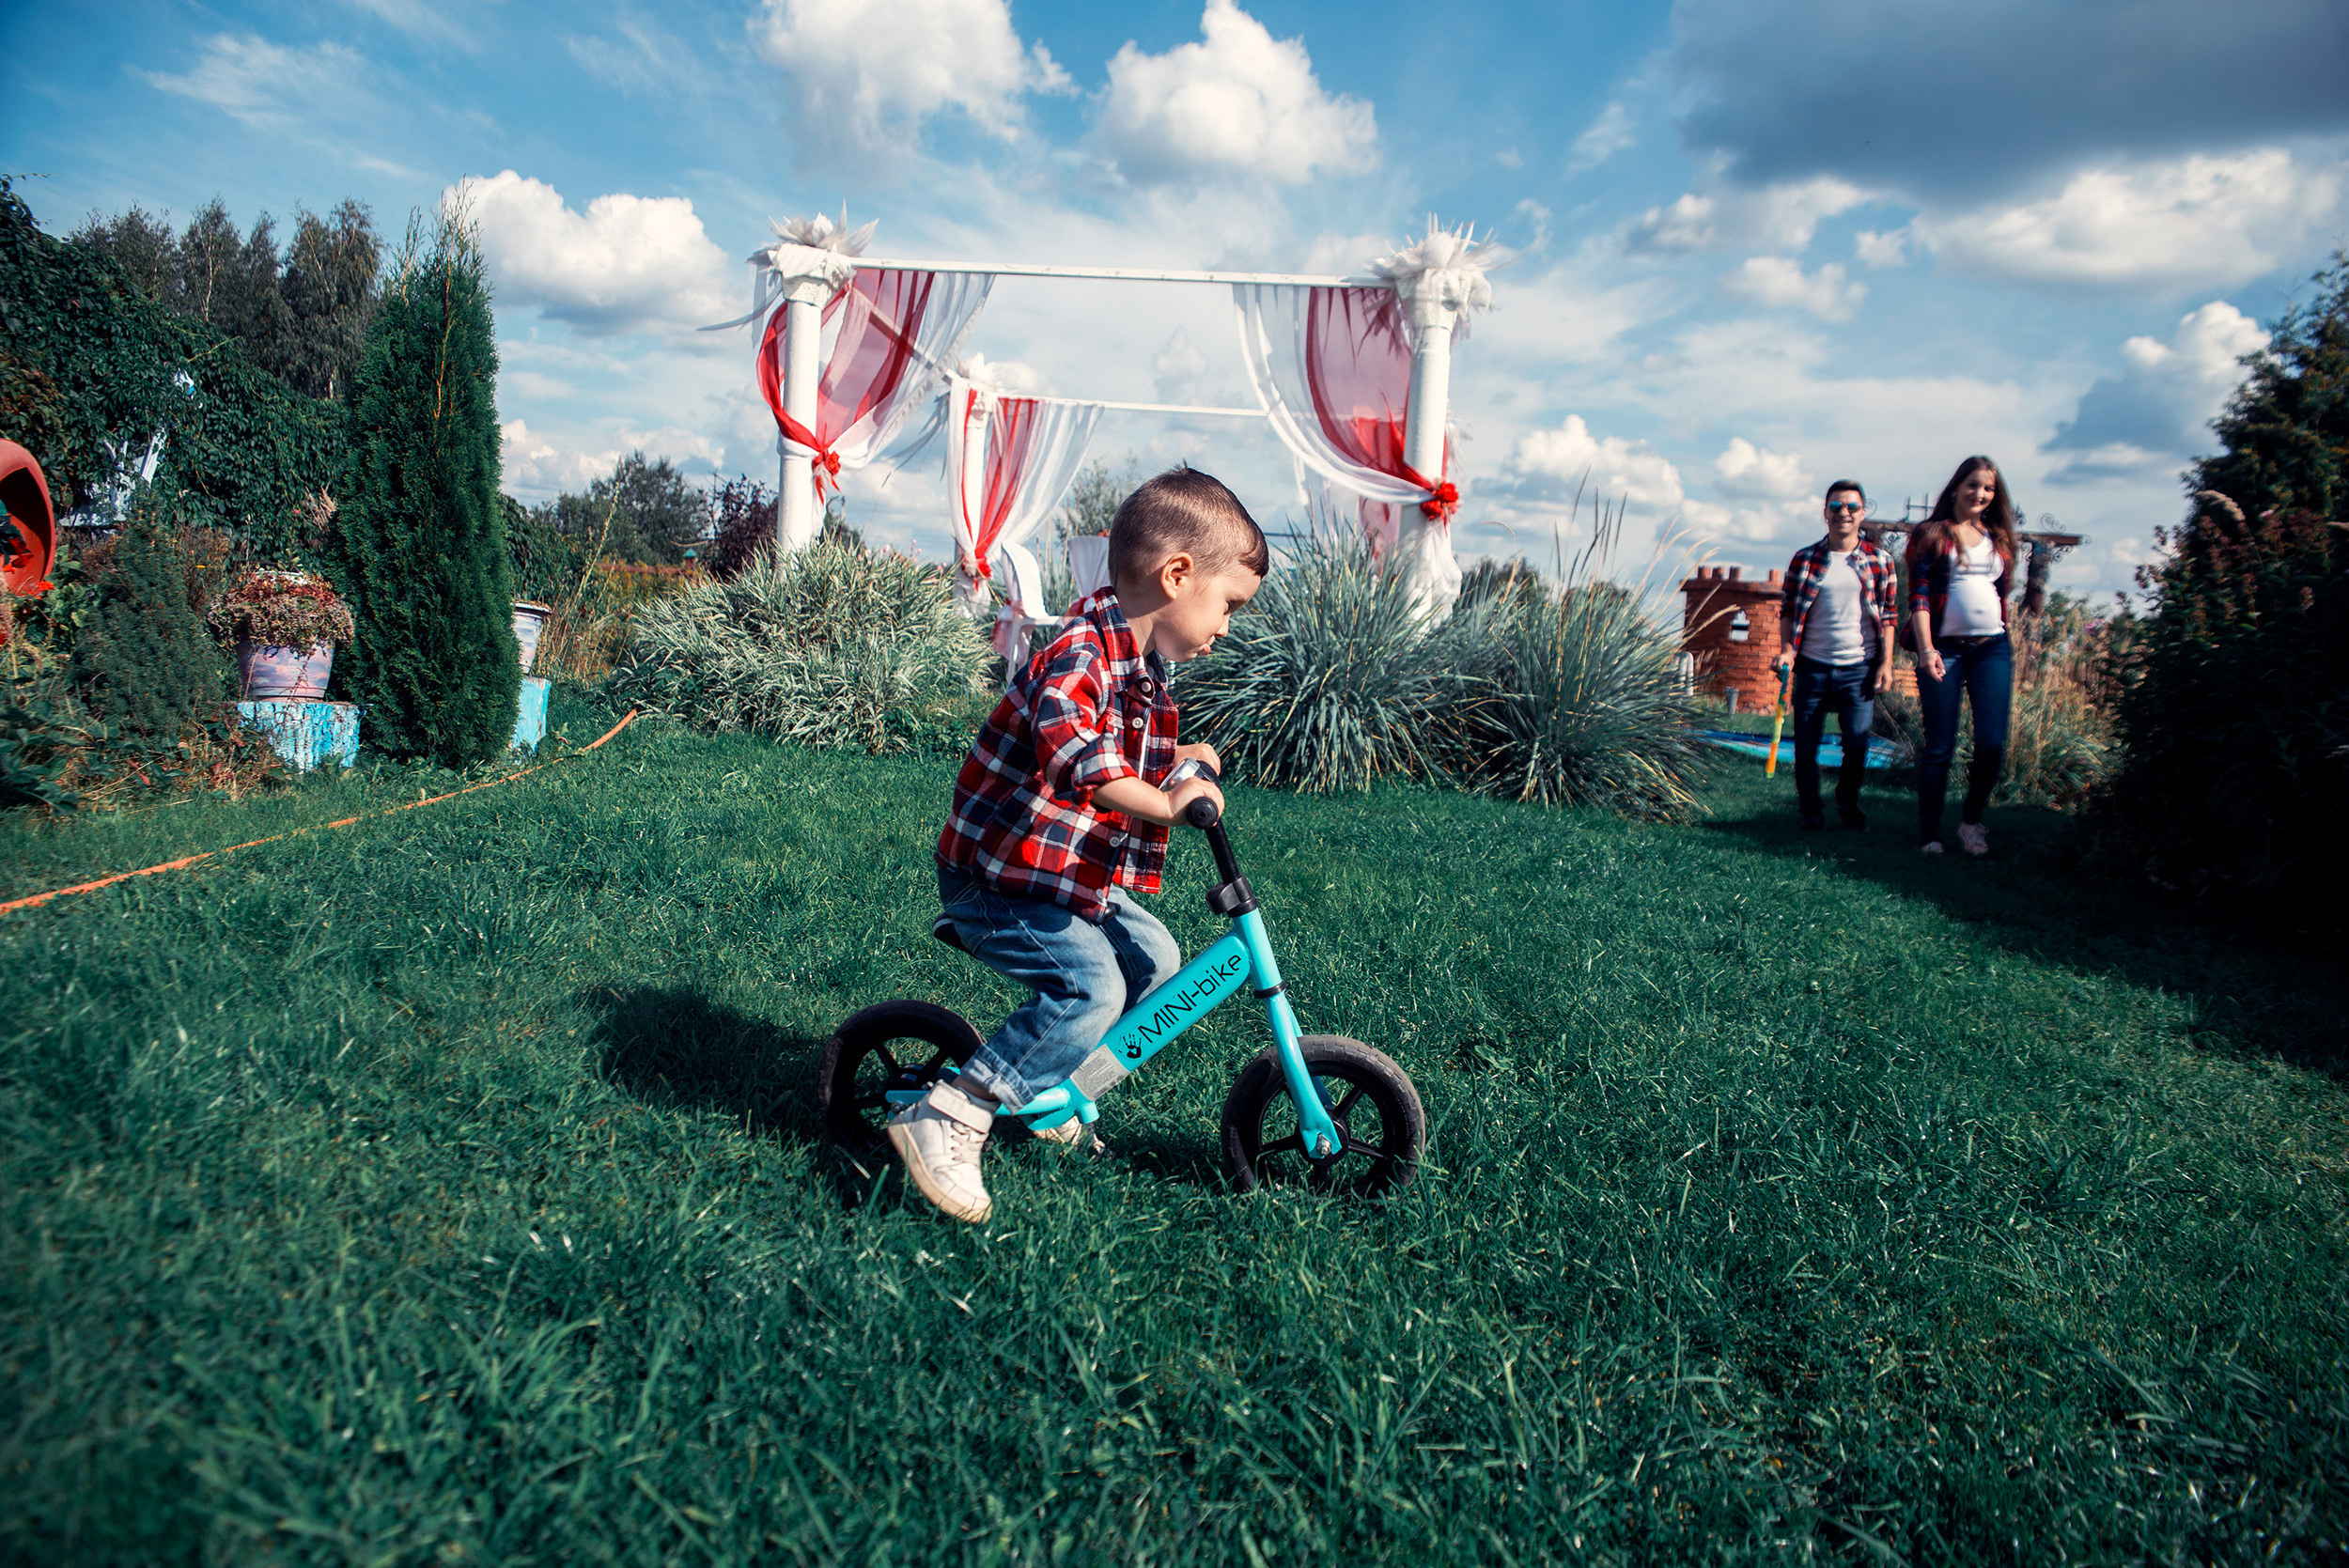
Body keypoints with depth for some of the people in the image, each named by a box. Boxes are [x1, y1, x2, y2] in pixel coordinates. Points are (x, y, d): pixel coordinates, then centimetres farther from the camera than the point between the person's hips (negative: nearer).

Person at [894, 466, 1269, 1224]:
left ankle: (1048, 1091, 25)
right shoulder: (1082, 654, -23)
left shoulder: (1140, 669, 10)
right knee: (1091, 987, -24)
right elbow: (1070, 748, -43)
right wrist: (1161, 802, -43)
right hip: (994, 877, -10)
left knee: (1154, 959, 13)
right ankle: (945, 1122, -16)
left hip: (1070, 876, 10)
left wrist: (1173, 758, 20)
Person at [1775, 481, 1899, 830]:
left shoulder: (1879, 562, 5)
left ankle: (1848, 803, 23)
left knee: (1857, 744, 0)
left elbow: (1889, 615, 6)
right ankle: (1810, 810, 19)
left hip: (1858, 668, 0)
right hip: (1812, 666, 0)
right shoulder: (1804, 560, 4)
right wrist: (1786, 651, -7)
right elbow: (1787, 610, 6)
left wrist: (1886, 663, 0)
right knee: (1806, 745, 3)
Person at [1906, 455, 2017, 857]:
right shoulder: (1931, 534, 4)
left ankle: (1971, 821, 15)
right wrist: (1926, 650, -14)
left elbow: (2002, 595, 21)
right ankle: (1929, 834, 6)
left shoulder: (1998, 539, 17)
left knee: (1992, 743, -6)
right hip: (1945, 649, -4)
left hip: (1992, 647, 4)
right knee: (1940, 746, -2)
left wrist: (2008, 656, 17)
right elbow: (1918, 595, -3)